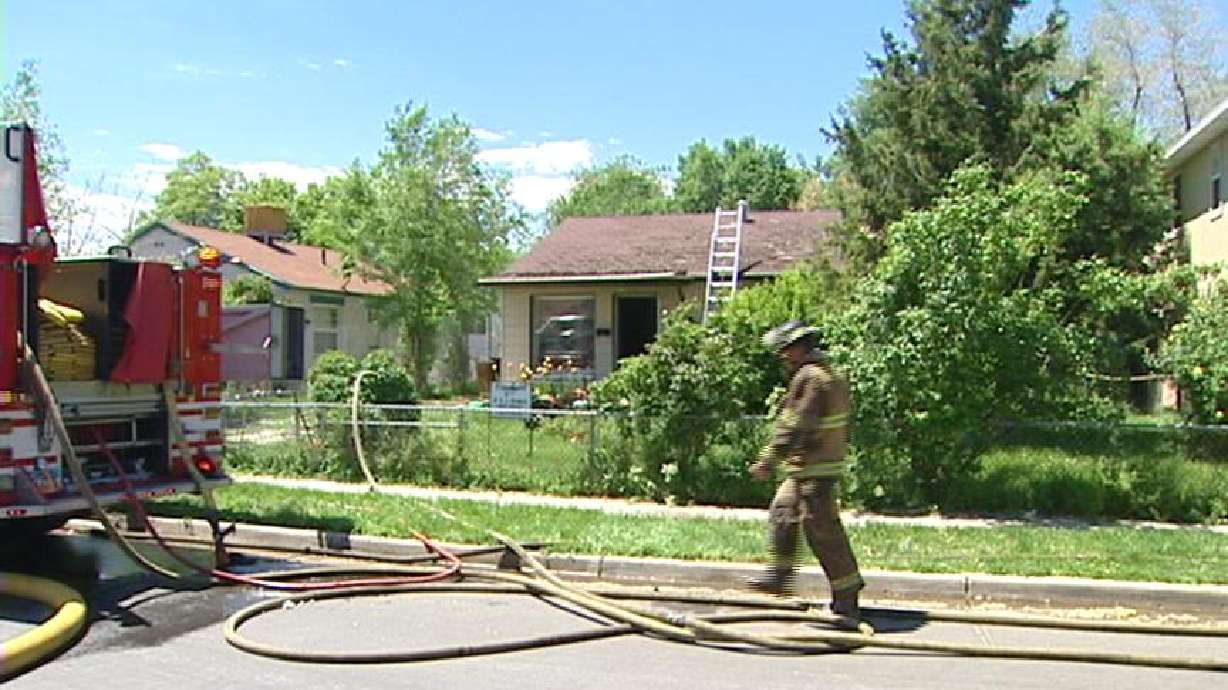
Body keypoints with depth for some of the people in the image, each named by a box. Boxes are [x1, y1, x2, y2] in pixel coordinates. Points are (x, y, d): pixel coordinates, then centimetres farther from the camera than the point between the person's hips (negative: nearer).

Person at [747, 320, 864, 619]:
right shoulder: (833, 376, 14)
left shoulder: (810, 378, -18)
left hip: (814, 470, -11)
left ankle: (846, 598, 4)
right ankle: (780, 576, 28)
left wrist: (768, 462, -20)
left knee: (821, 529, -4)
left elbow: (793, 426, -22)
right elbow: (843, 425, 19)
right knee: (781, 514, 18)